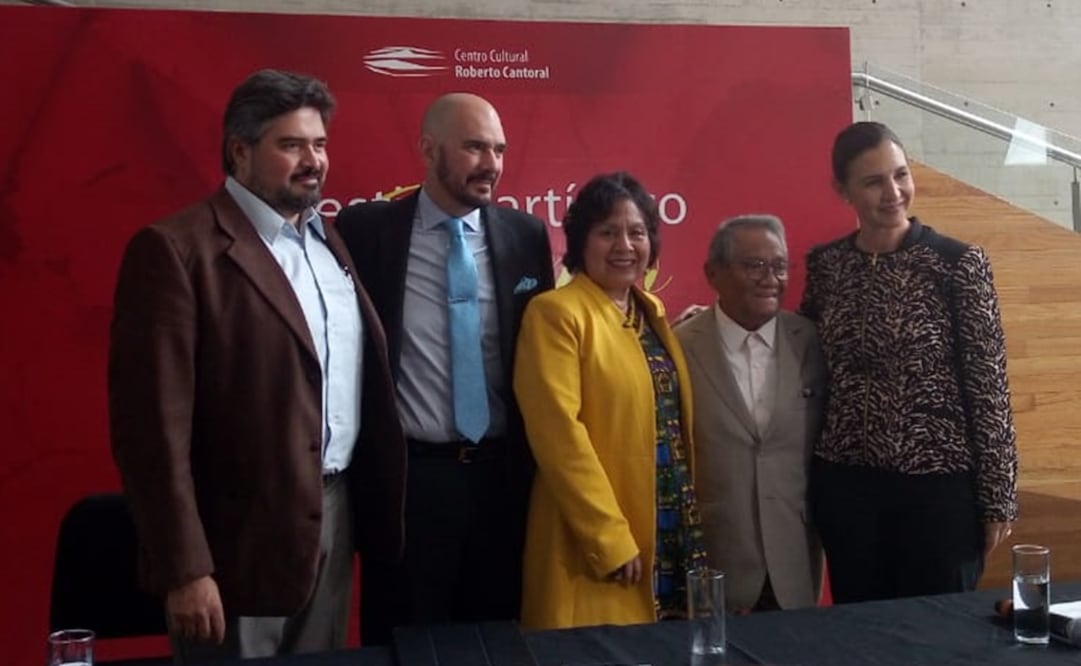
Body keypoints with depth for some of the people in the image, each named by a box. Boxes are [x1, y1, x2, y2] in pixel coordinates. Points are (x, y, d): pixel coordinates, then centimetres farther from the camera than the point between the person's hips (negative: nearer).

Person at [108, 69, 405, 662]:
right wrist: (184, 569, -18)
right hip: (238, 538, -7)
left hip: (336, 515, 7)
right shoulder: (176, 248, -12)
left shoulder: (327, 241, 11)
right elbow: (154, 423, -16)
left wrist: (368, 498, 9)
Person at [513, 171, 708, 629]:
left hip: (674, 538, 7)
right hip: (598, 545, -7)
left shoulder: (652, 313, 12)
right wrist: (610, 539, -18)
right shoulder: (555, 312, -11)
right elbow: (559, 433, -18)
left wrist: (694, 522, 11)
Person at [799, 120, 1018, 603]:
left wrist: (998, 497, -7)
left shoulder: (959, 262, -8)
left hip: (940, 484, -3)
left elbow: (988, 386, -7)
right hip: (845, 485, 3)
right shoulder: (825, 264, 2)